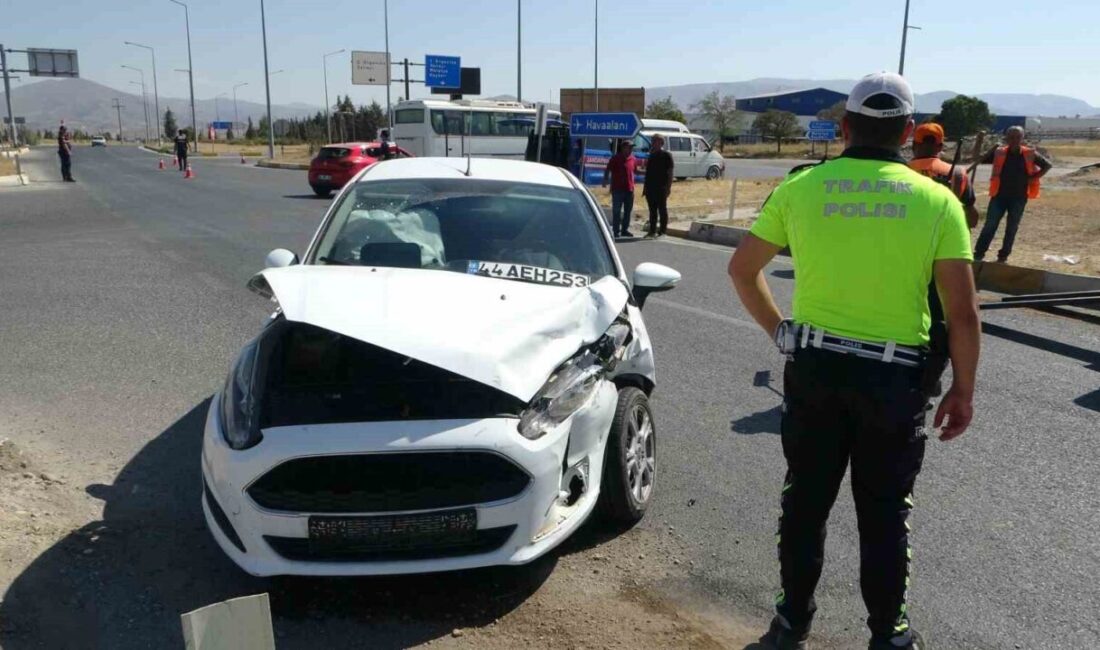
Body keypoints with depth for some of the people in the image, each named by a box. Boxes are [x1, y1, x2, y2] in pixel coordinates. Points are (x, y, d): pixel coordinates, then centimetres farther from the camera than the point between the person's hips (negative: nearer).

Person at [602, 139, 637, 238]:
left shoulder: (633, 159, 10)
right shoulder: (616, 158, -5)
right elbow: (608, 169, -6)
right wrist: (605, 180, -17)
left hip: (629, 189, 6)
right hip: (618, 189, -6)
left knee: (628, 210, 10)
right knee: (616, 210, -1)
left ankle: (625, 230, 20)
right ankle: (616, 231, 2)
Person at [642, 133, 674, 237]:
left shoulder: (666, 156, -3)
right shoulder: (651, 155, 16)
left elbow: (670, 172, -8)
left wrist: (669, 187, -16)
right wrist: (645, 187, 15)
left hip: (661, 187, -6)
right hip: (650, 187, 6)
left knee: (662, 209, -2)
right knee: (652, 210, 8)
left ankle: (662, 231, 1)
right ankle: (652, 230, 13)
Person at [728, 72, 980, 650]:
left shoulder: (801, 187, -2)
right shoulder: (937, 200, -6)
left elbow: (742, 269, 3)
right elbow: (963, 314, -7)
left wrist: (778, 330, 11)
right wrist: (963, 390, 3)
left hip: (814, 368, 1)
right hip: (895, 379, -1)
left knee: (805, 501, 16)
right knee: (884, 514, 14)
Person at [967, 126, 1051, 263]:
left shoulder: (1030, 154, -4)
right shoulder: (999, 152, -4)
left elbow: (1048, 165, 5)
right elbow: (980, 161, 2)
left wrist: (1034, 178, -5)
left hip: (1019, 197, 1)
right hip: (999, 195, -1)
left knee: (1012, 228, 8)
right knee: (990, 225, -2)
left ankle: (1003, 255, 19)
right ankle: (978, 253, 4)